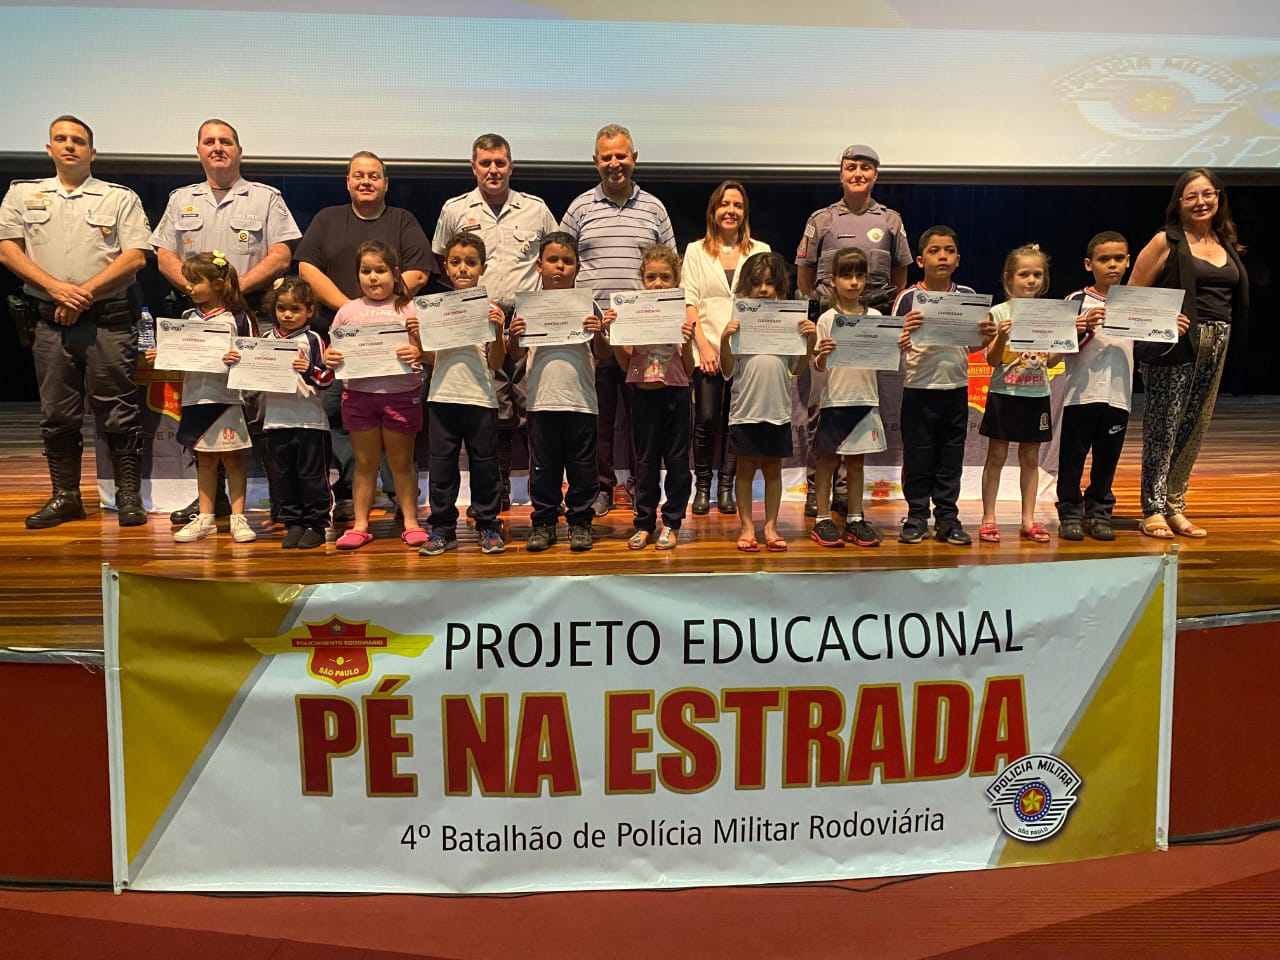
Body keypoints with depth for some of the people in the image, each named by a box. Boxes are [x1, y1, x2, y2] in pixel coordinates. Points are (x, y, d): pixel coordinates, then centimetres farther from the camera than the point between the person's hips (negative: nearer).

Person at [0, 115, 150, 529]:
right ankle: (65, 497, 16)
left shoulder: (121, 198, 7)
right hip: (50, 321, 3)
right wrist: (57, 288, -9)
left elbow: (135, 257, -3)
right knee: (57, 414, 7)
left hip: (108, 320, -3)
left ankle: (129, 496, 5)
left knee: (117, 412, -2)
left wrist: (84, 292, -11)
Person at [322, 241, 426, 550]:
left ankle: (411, 522, 16)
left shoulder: (409, 309, 1)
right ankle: (360, 525, 17)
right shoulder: (349, 311, 8)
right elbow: (332, 349, 8)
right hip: (359, 393, 2)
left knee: (401, 462, 7)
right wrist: (329, 359, -14)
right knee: (364, 463, 10)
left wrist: (418, 350, -23)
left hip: (401, 394, -2)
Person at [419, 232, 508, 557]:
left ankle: (488, 525, 18)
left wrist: (498, 330, -16)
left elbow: (495, 363, -3)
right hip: (443, 396, 2)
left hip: (480, 397, -2)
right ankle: (443, 527, 16)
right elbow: (430, 359, 9)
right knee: (442, 463, 6)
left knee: (484, 463, 6)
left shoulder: (490, 308, 0)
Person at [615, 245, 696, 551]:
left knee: (676, 459, 5)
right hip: (644, 395, 1)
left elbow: (688, 370, 1)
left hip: (675, 394, -1)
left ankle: (671, 523, 17)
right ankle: (644, 523, 19)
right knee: (645, 460, 9)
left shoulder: (683, 317, -1)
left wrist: (687, 343, -15)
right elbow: (626, 365, 4)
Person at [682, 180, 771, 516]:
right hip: (708, 348, -1)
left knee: (735, 421, 2)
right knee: (706, 418, -8)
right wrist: (703, 345, -9)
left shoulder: (760, 251, 12)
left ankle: (726, 487, 13)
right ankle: (702, 486, 7)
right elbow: (689, 302, 3)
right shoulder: (696, 250, 10)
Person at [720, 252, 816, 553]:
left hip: (778, 410, 2)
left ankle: (770, 526, 20)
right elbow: (728, 371, -3)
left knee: (773, 468, 11)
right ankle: (746, 526, 17)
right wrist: (724, 339, -17)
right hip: (745, 410, -2)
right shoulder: (739, 321, -2)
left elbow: (796, 368, 6)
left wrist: (810, 340, -7)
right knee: (746, 468, 7)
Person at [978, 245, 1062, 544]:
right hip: (1004, 394, -3)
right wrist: (1001, 337, -24)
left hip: (1036, 395, 4)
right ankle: (988, 518, 10)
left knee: (1030, 458, 10)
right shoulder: (999, 312, -5)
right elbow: (992, 360, -7)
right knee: (996, 457, 3)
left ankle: (1028, 519, 18)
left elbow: (1051, 361, 7)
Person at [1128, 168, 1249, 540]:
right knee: (1163, 426, -5)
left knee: (1195, 427, 8)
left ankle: (1175, 506, 16)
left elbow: (1236, 298, 19)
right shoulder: (1167, 241, -3)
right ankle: (1153, 509, 1)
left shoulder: (1227, 245, 15)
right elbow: (1133, 294, -6)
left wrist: (1233, 341, 7)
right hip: (1176, 343, -6)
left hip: (1216, 344, 6)